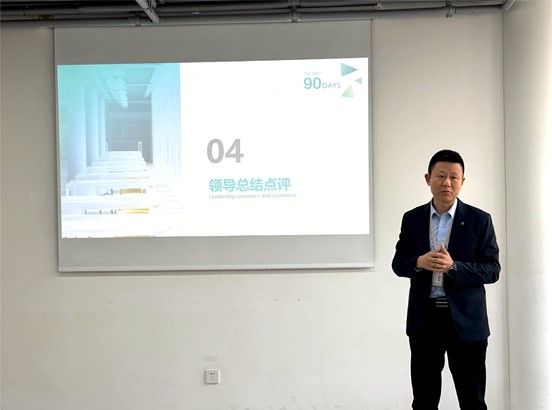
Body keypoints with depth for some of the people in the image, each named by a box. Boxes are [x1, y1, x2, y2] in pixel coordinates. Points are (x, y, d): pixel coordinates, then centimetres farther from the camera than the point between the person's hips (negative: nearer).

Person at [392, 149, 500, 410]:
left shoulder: (479, 220, -2)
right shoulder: (412, 219, 6)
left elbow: (492, 270, -6)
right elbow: (398, 264, 7)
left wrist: (453, 266, -21)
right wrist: (420, 262, -15)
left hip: (466, 320, -2)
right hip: (424, 319, 2)